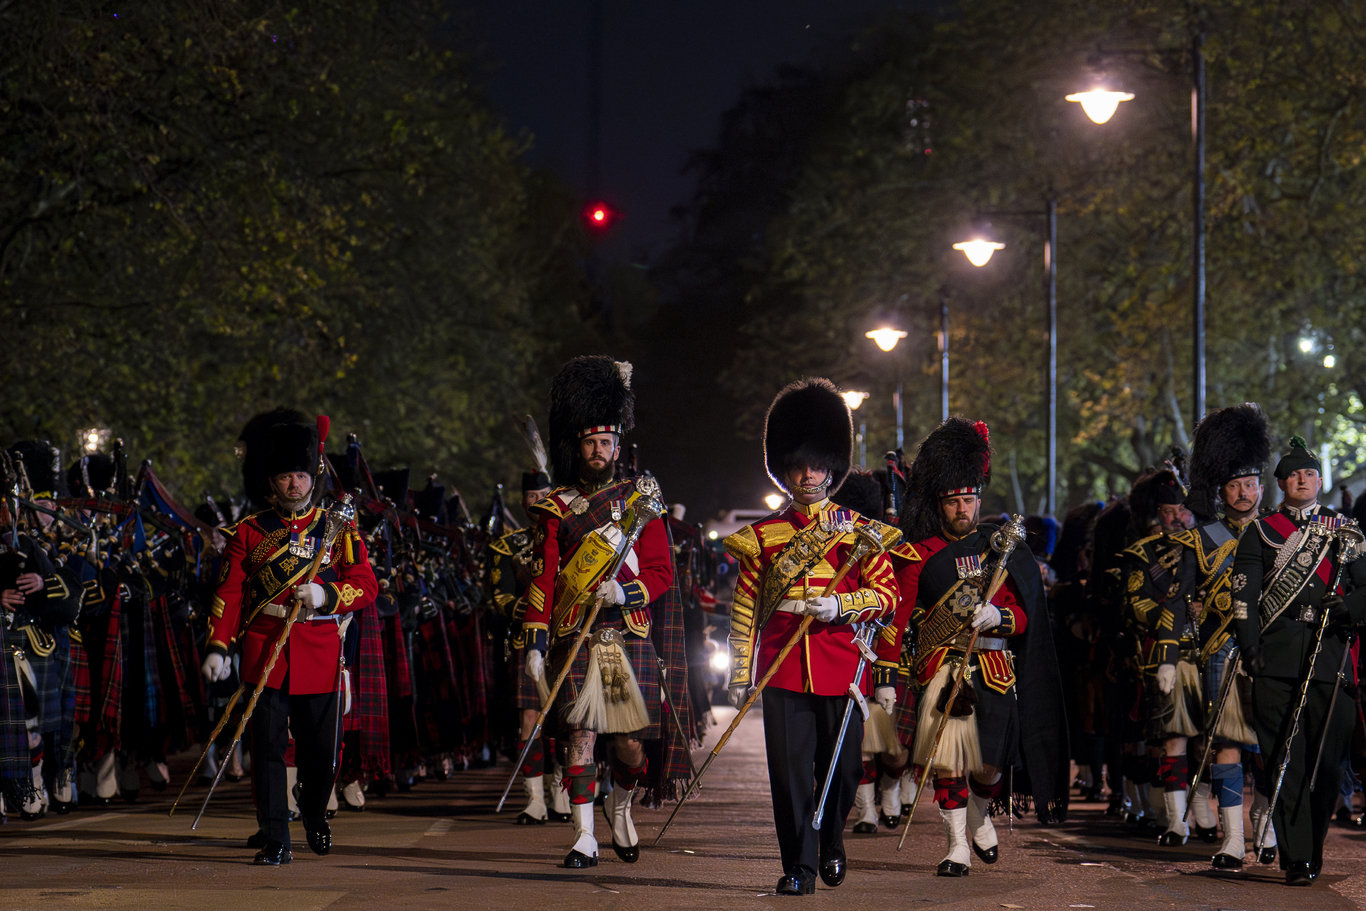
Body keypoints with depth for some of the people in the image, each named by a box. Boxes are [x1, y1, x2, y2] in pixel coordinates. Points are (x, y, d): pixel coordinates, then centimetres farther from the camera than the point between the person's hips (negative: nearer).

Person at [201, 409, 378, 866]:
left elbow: (366, 585, 1)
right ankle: (275, 840, -2)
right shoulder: (249, 532, 6)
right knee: (268, 746, -5)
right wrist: (217, 647, -7)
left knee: (322, 748, 6)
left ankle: (314, 813, 36)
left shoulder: (339, 529, 7)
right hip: (265, 650, -1)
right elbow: (229, 594, 3)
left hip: (319, 651, 1)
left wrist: (326, 595, -17)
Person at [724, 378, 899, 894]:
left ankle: (832, 841, 31)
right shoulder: (763, 537, 8)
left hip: (842, 666, 0)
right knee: (790, 771, -4)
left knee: (842, 768, 4)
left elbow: (887, 595, 4)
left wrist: (841, 605, -14)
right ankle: (799, 867, 3)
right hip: (783, 671, 0)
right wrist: (740, 674, 5)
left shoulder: (858, 531, 7)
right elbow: (745, 609, 10)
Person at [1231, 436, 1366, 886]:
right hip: (1277, 658, -1)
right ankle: (1297, 858, -8)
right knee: (1285, 761, -7)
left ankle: (1313, 845, 19)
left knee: (1327, 760, 2)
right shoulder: (1261, 532, 11)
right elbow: (1243, 594, 4)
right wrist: (1250, 649, -9)